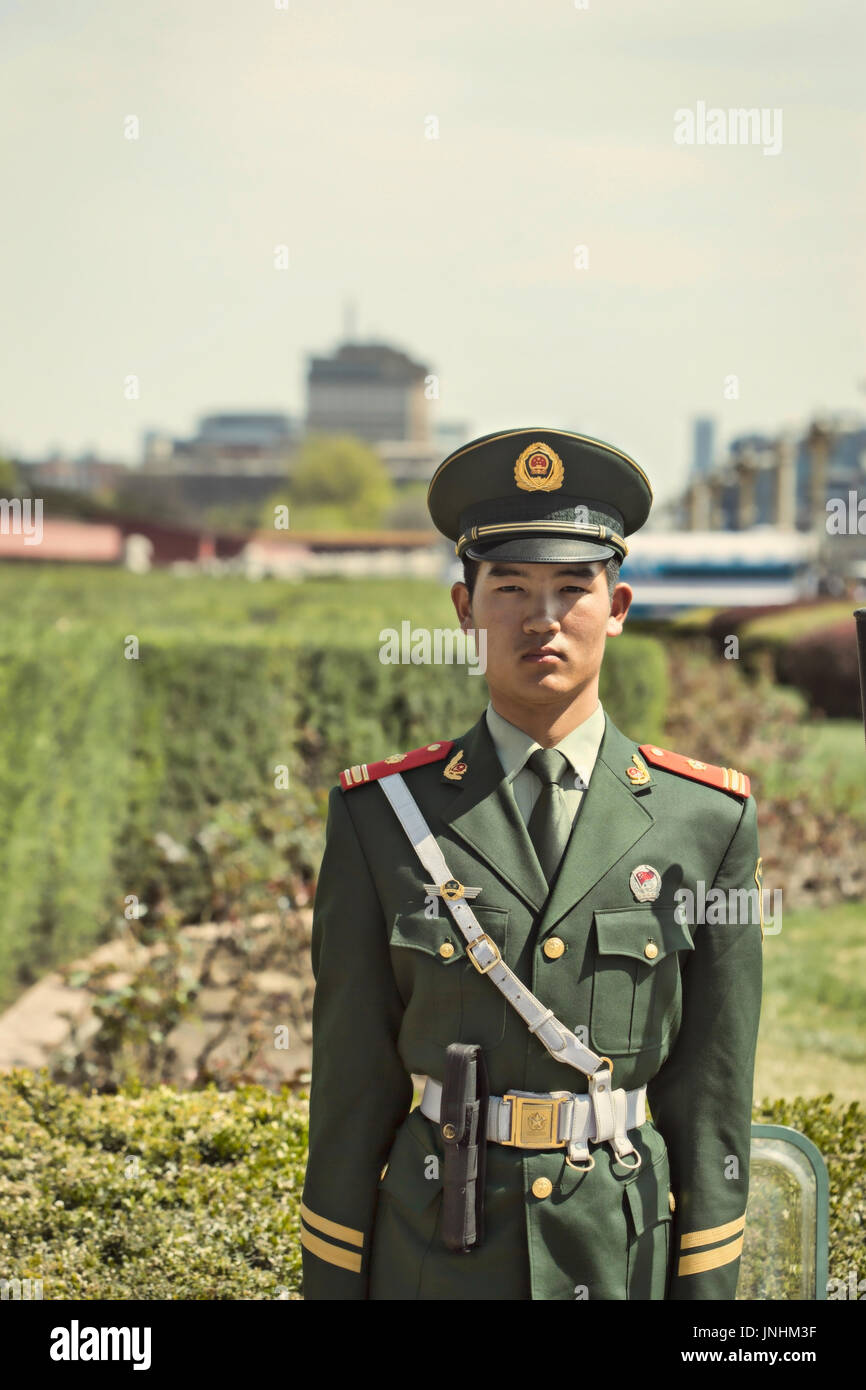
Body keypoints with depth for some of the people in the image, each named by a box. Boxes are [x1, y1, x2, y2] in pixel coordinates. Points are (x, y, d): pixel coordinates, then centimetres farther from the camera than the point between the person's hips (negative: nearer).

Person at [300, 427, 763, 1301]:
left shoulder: (709, 821, -2)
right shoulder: (382, 818, -3)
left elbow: (713, 1096, 0)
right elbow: (350, 1086, 0)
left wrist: (707, 1288, -1)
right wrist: (331, 1281, 0)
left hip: (631, 1256, 1)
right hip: (436, 1256, 0)